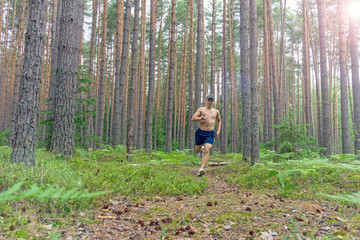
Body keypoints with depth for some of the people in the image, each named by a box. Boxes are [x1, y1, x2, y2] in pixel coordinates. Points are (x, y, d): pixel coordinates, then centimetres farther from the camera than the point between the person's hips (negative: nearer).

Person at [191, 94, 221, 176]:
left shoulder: (216, 111, 10)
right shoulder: (201, 109, 1)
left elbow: (219, 120, 28)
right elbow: (193, 118, -10)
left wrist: (218, 130, 14)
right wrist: (202, 118, -24)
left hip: (210, 134, 0)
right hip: (200, 132, 0)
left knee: (207, 151, -18)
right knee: (197, 150, 13)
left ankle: (201, 170, -23)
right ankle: (201, 149, 52)